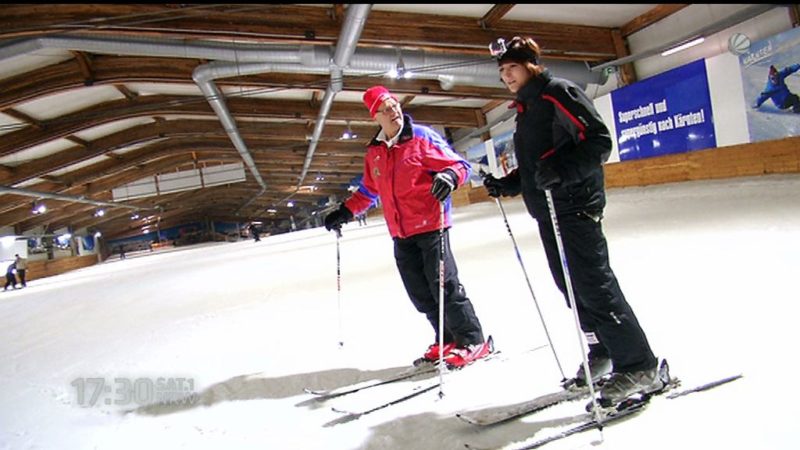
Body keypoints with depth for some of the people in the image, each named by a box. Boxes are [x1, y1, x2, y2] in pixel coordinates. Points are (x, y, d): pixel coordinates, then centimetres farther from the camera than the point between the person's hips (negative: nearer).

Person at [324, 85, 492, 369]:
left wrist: (450, 176, -28)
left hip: (430, 226, -6)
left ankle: (473, 341, 5)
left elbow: (460, 165, -6)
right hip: (401, 234, 6)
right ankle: (447, 342, 19)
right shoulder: (374, 152, 12)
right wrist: (345, 212, 19)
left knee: (444, 286, -8)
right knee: (420, 294, 6)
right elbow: (368, 192, 26)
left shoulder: (422, 137, -5)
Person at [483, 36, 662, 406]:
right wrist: (505, 185, 14)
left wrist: (561, 169, -30)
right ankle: (603, 355, 25)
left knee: (594, 285, -9)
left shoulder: (557, 93, -7)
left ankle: (638, 367, 1)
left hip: (574, 206, -10)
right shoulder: (526, 109, 21)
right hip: (547, 212, 10)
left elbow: (599, 141, -17)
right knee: (571, 287, 12)